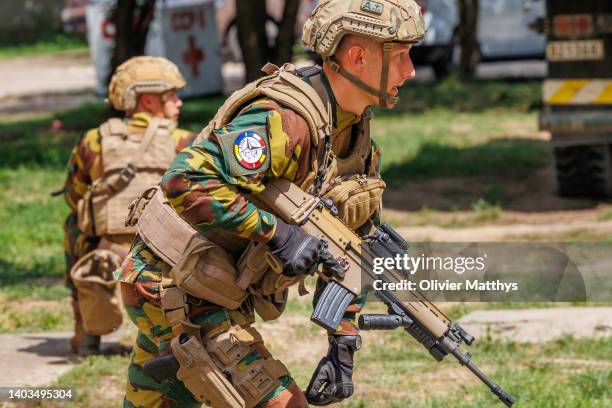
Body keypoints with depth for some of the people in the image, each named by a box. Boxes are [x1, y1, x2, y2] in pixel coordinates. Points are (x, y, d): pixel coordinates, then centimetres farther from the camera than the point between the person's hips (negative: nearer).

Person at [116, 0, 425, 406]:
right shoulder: (284, 120, -25)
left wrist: (344, 344, 2)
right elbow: (187, 182, -35)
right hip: (176, 292, -9)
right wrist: (275, 232, -32)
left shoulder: (359, 133, 6)